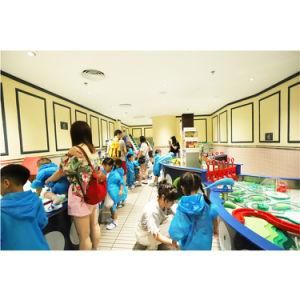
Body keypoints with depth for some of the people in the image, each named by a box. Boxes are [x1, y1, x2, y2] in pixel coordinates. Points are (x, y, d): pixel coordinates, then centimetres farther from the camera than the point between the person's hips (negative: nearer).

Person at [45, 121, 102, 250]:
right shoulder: (93, 150, 3)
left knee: (84, 236, 10)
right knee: (94, 226, 25)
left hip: (81, 196, -7)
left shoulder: (75, 150, -18)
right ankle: (95, 249, 45)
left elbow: (62, 171, -8)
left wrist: (47, 180, 13)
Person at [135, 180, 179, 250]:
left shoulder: (165, 205, -15)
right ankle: (152, 245, -3)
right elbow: (155, 234, -38)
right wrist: (171, 242, -44)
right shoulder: (151, 211, -35)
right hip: (144, 236, -7)